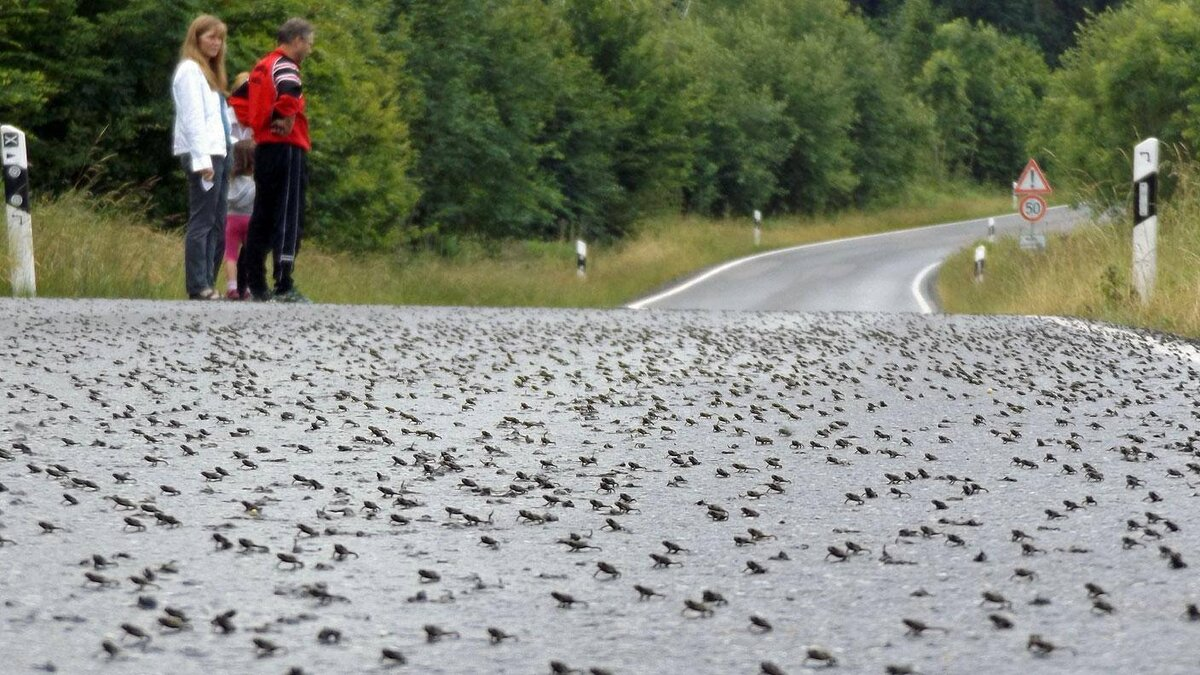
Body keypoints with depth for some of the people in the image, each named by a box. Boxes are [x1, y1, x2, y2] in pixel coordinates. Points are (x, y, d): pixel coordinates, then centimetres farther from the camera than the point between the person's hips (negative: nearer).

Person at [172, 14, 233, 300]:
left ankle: (208, 284, 6)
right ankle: (198, 286, -13)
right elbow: (193, 118, -13)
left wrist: (224, 155, 12)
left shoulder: (209, 72, 24)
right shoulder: (190, 70, -4)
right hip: (201, 155, -9)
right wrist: (202, 159, -20)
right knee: (202, 222, -11)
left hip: (217, 153, 9)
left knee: (217, 224, 6)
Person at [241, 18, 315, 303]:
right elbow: (289, 93, -33)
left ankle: (255, 284, 12)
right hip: (287, 149, -9)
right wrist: (288, 119, -17)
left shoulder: (262, 66, 18)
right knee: (289, 217, -9)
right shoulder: (284, 66, -10)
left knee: (263, 217, 11)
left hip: (264, 148, 9)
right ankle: (284, 286, -13)